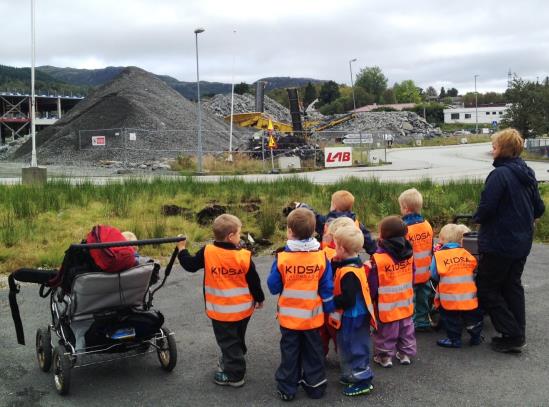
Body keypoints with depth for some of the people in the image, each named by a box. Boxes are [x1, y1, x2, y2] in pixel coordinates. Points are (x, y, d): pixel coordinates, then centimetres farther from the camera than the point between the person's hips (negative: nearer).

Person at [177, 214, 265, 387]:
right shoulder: (244, 256, -13)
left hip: (220, 310, -2)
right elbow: (254, 281, -5)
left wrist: (182, 249, 17)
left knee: (228, 342, 8)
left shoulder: (207, 252, -14)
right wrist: (259, 299, 12)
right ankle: (230, 362, 41)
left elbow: (190, 265, 0)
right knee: (238, 339, 23)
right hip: (242, 308, 2)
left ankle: (234, 374, 12)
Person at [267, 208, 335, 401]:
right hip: (313, 316, 2)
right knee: (313, 351, 17)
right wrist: (329, 310, 8)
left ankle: (287, 389, 23)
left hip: (289, 316, -1)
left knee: (289, 352, 13)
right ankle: (315, 385, 28)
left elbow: (273, 287, -8)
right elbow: (327, 289, -4)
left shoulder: (282, 258, -16)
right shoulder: (321, 257, -10)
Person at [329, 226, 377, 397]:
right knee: (354, 347, 22)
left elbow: (347, 300, -30)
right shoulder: (355, 265, 4)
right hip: (358, 315, 10)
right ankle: (353, 375, 36)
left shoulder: (348, 272, -28)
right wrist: (335, 263, -3)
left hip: (351, 317, -10)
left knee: (353, 349, 3)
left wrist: (330, 301, -18)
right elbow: (335, 275, 10)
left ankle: (362, 381, 13)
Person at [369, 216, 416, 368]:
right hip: (406, 303, 6)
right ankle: (406, 353, 28)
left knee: (386, 332, 9)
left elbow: (372, 285, -17)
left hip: (387, 306, -6)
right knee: (406, 329, 18)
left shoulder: (378, 259, -23)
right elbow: (412, 276, 11)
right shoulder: (408, 254, -3)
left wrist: (371, 298, 0)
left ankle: (385, 355, 19)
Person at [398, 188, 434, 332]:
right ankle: (423, 321, 28)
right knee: (423, 298, 17)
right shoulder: (427, 225, 0)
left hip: (410, 274, -7)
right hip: (425, 272, 7)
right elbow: (431, 248, 11)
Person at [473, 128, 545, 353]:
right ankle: (518, 334, 21)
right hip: (522, 242, 9)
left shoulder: (499, 174, -19)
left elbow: (486, 208, -23)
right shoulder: (528, 175, 8)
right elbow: (539, 209, 12)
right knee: (512, 286, 18)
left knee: (486, 288, 3)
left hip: (499, 244, -8)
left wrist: (477, 217, -3)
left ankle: (512, 335, 1)